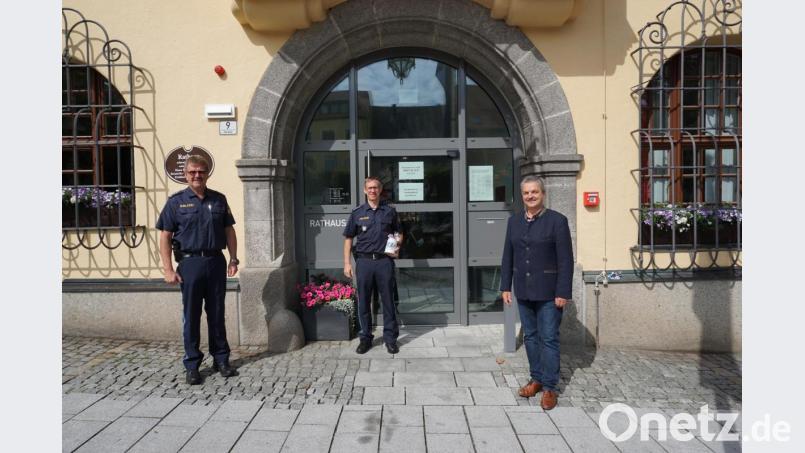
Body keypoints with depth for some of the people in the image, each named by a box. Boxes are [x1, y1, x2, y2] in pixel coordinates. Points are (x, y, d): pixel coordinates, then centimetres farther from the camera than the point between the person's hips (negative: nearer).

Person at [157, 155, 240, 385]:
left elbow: (229, 231, 13)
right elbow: (165, 237, -2)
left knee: (217, 314, 11)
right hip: (190, 262, -2)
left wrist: (233, 259, 6)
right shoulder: (176, 201, 0)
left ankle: (221, 360, 23)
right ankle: (192, 366, 16)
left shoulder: (219, 200, 9)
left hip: (216, 262, 2)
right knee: (191, 316, 5)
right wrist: (168, 269, -9)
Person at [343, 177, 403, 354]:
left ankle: (390, 338, 17)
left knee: (388, 300, 5)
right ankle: (365, 337, 20)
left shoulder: (390, 211, 6)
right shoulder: (357, 213, 6)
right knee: (363, 301, 7)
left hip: (384, 260, 0)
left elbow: (399, 233, 16)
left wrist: (397, 246, -4)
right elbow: (348, 238, 7)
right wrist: (347, 263, 0)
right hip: (364, 261, 0)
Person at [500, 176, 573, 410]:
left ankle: (549, 387, 11)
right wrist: (505, 286, 6)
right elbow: (508, 256, 10)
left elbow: (566, 260, -10)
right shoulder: (514, 221, 7)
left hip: (548, 291, -5)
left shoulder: (557, 220, -8)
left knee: (549, 338, 2)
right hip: (523, 290, 5)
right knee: (530, 336, 14)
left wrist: (563, 292, -13)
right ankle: (536, 378, 28)